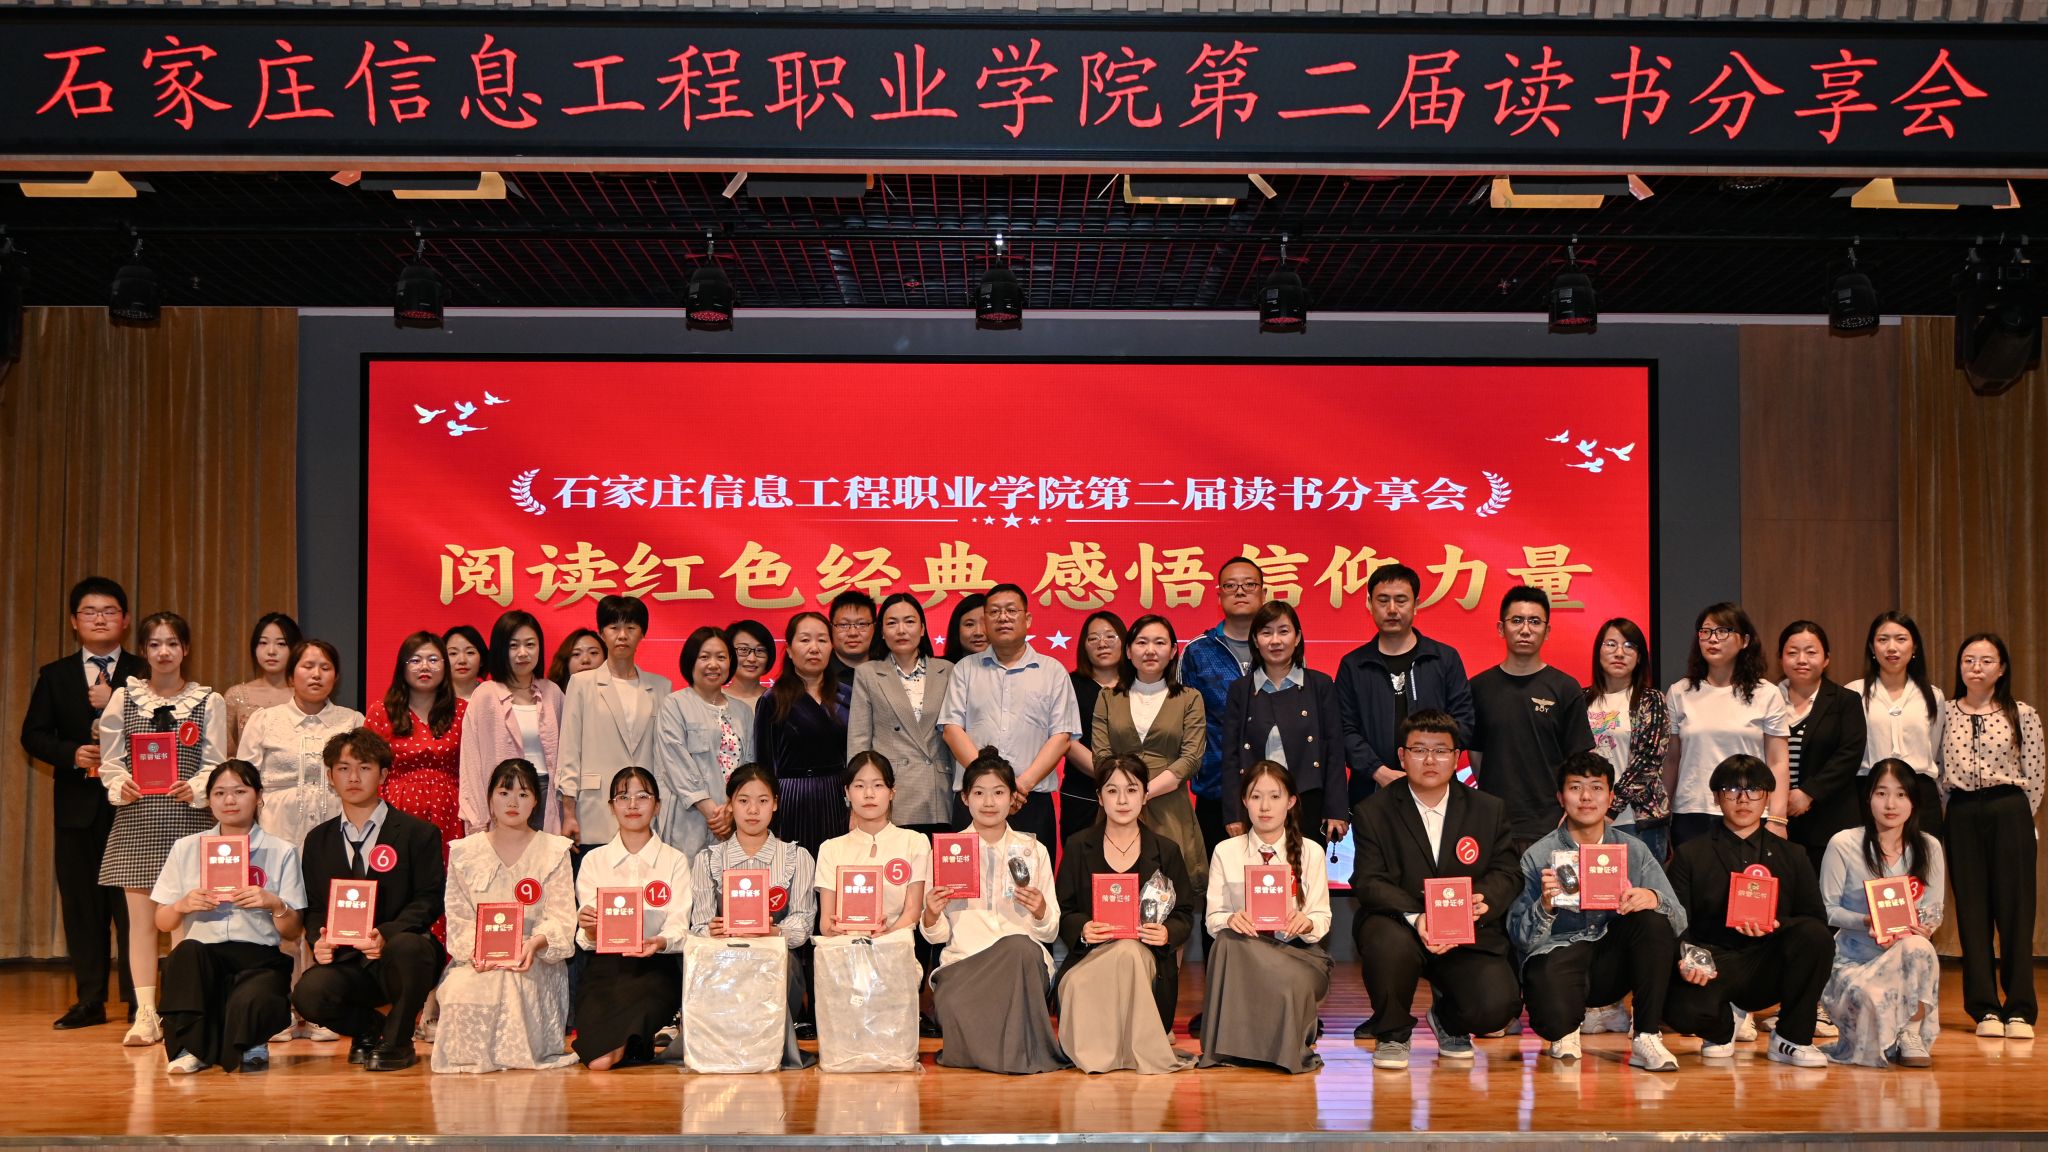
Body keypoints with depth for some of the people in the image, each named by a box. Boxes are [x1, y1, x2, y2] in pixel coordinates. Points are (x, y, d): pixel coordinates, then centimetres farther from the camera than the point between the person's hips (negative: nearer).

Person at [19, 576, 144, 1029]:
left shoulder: (144, 674, 4)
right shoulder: (55, 675, 11)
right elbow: (33, 735, 6)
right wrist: (71, 753, -12)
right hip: (77, 804, 3)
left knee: (133, 902, -2)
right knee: (81, 903, 6)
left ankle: (138, 1000, 2)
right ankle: (90, 1000, 13)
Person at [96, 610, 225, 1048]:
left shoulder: (208, 701, 6)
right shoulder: (124, 697, 9)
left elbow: (215, 763, 2)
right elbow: (110, 759, 6)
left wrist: (195, 787, -17)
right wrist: (120, 785, -14)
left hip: (186, 817, -1)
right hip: (136, 819, 1)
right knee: (141, 917, 1)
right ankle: (145, 1014, 6)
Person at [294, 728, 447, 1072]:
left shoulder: (418, 833, 3)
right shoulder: (318, 841, 16)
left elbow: (430, 901, -4)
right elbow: (313, 907, 15)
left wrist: (386, 935, -22)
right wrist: (319, 940, -9)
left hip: (397, 958, -3)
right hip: (345, 962, 3)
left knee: (406, 945, -39)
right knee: (308, 994, -29)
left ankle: (396, 1041, -11)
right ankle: (369, 1027, 7)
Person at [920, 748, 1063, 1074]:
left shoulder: (1033, 851, 12)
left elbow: (1050, 932, 9)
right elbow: (938, 935, 8)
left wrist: (1040, 912, -13)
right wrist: (931, 916, -14)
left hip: (1023, 961, 1)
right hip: (963, 961, 0)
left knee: (1019, 946, -36)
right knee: (951, 1003, -35)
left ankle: (1020, 1047, -16)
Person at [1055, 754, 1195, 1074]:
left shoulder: (1166, 850, 11)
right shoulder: (1078, 846, 11)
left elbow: (1185, 914, 11)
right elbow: (1062, 910, 8)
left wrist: (1167, 933, -13)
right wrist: (1082, 929, -15)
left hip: (1149, 956, 0)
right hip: (1089, 958, 0)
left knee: (1128, 953, -36)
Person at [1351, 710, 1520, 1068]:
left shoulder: (1489, 810, 8)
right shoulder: (1372, 812, 0)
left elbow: (1507, 872, 5)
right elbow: (1369, 882, -9)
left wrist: (1486, 898, -20)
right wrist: (1415, 918, -27)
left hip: (1469, 934, 2)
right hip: (1398, 923, -1)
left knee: (1497, 1006, -24)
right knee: (1390, 944, -38)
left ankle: (1448, 1020, 18)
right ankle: (1390, 1034, -5)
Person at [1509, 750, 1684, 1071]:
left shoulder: (1634, 851, 6)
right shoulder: (1538, 856, -1)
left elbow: (1679, 920, -1)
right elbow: (1522, 939, -7)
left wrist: (1653, 899, -24)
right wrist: (1544, 906, -28)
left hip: (1613, 964, 3)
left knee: (1653, 917, -23)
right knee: (1555, 1017, -34)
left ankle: (1646, 1038, -17)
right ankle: (1566, 1029, 9)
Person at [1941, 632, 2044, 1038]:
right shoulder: (1946, 713, 6)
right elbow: (1938, 772, 10)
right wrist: (1939, 815, 5)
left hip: (2009, 812, -2)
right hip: (1962, 816, 2)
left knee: (2015, 908, -1)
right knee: (1972, 910, 3)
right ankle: (1985, 1008, 9)